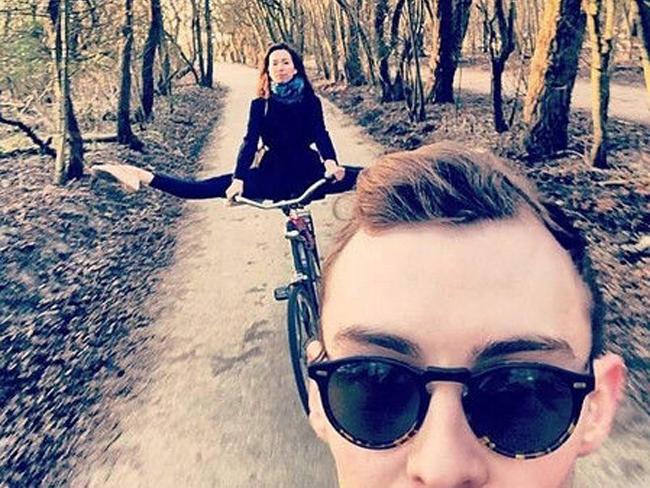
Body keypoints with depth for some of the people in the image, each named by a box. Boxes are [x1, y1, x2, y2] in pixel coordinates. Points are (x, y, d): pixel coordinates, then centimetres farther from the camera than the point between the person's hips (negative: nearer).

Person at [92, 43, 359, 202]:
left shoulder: (310, 100, 2)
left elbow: (321, 134, -12)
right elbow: (250, 142, -9)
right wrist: (238, 178, -25)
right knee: (203, 188, -15)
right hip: (272, 173, -1)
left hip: (308, 170, 1)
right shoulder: (260, 104, 3)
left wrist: (330, 162, -34)